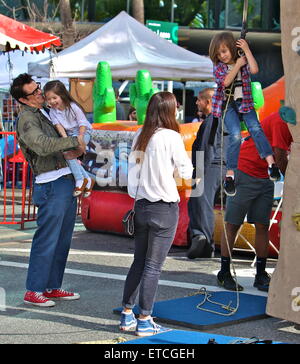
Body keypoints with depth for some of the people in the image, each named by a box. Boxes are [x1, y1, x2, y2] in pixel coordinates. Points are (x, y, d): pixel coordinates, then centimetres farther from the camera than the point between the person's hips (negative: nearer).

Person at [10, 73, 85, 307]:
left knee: (62, 240, 13)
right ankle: (33, 291, 1)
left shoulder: (45, 113, 18)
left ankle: (52, 287, 21)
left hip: (68, 182, 9)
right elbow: (43, 146, -27)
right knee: (46, 240, -6)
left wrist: (73, 152, 11)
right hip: (51, 185, -9)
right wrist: (74, 142, -18)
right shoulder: (27, 120, -10)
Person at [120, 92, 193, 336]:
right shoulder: (171, 137, -12)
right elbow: (186, 173, -4)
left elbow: (132, 168, 9)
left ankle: (127, 315, 20)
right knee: (153, 266, -1)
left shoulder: (140, 136, 5)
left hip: (142, 205, 6)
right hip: (165, 208, -6)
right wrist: (185, 161, 14)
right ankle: (144, 321, 3)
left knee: (139, 262, 15)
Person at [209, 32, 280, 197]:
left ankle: (271, 162, -31)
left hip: (244, 102, 2)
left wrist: (247, 50, -11)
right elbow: (226, 81, -15)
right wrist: (238, 65, -9)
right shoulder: (218, 66, 3)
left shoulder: (243, 61, 6)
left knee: (255, 128, -24)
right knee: (235, 135, -21)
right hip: (227, 104, -1)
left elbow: (254, 70, -16)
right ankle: (230, 175, -18)